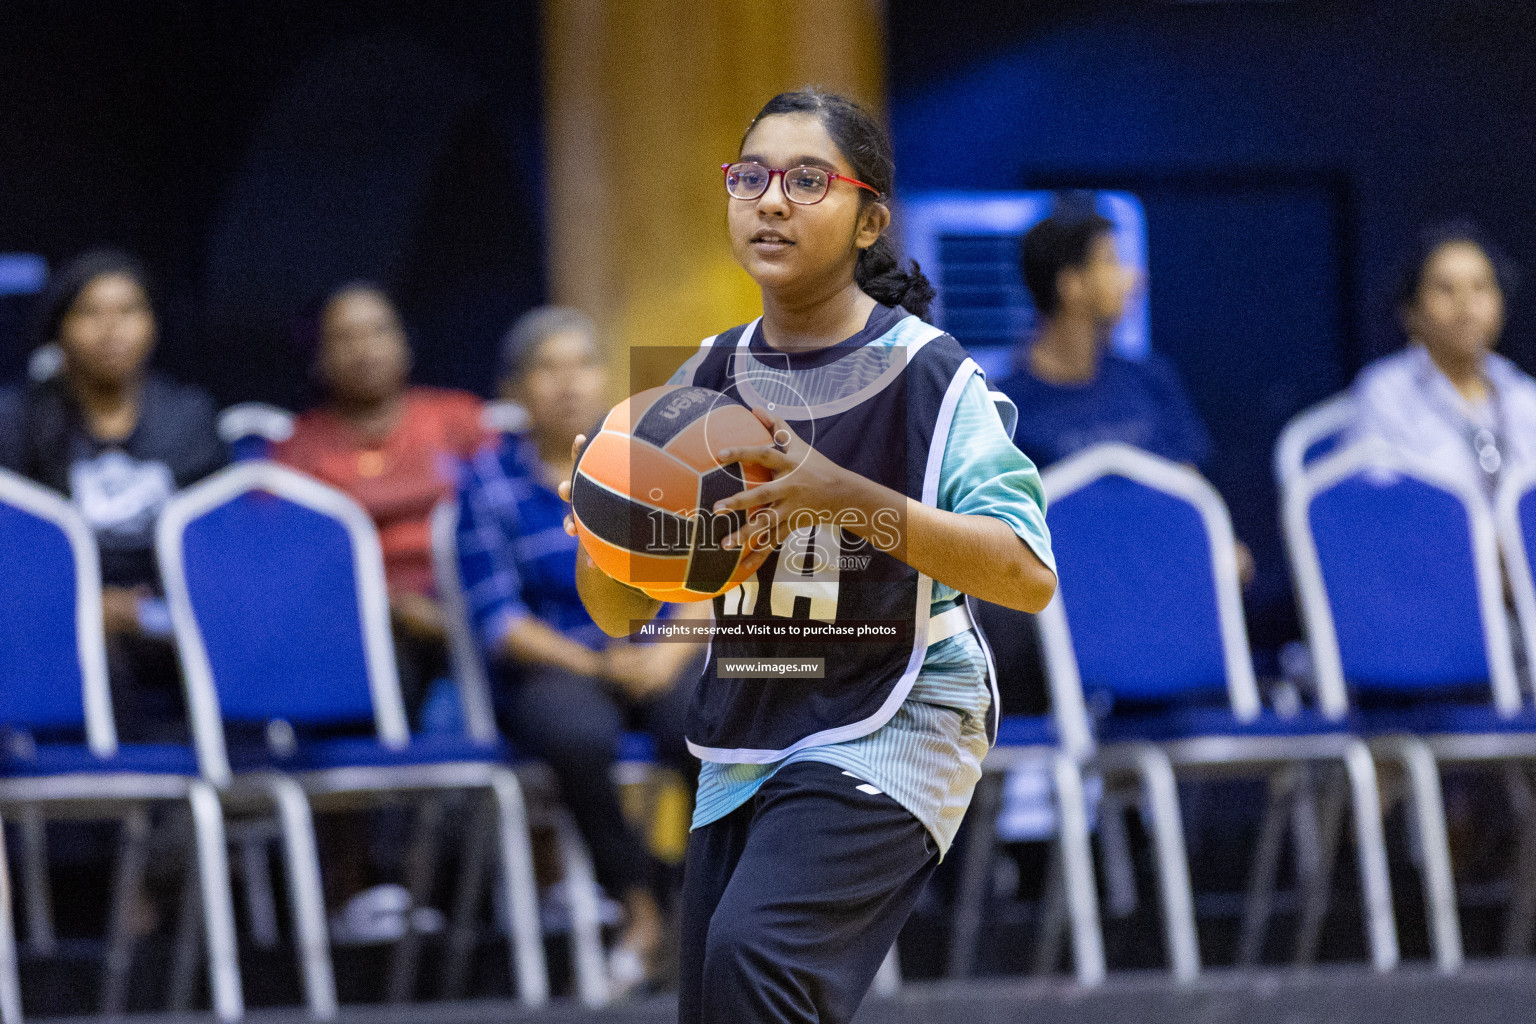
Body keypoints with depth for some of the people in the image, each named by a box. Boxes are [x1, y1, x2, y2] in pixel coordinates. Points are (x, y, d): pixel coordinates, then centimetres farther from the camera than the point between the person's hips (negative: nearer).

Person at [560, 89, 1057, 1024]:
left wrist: (847, 497, -29)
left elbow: (1029, 577, -20)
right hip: (744, 741, 6)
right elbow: (622, 615, 10)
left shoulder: (928, 374, -9)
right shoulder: (708, 379, 7)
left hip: (890, 729, -6)